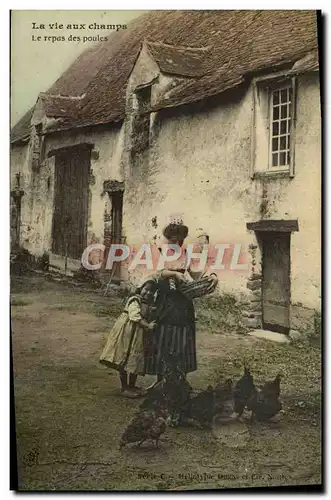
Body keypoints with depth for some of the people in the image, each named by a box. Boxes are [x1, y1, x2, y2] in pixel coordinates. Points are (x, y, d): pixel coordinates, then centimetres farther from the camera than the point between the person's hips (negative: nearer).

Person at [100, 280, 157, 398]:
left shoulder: (149, 304, 12)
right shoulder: (134, 300, -13)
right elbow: (135, 317, -25)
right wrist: (148, 326, -30)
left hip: (140, 336, 8)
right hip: (127, 333, -8)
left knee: (136, 361, 13)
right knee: (124, 361, 0)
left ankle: (132, 386, 27)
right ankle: (124, 387, 11)